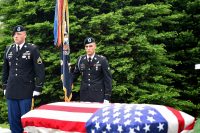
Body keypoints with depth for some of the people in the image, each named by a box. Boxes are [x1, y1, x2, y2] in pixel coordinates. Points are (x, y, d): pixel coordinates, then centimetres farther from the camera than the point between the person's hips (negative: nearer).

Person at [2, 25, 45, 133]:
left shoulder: (32, 49, -4)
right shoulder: (8, 50, 10)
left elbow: (40, 70, -5)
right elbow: (5, 70, 18)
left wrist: (37, 89, -8)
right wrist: (5, 87, 15)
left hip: (26, 91, -4)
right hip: (11, 91, 4)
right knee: (13, 120, 8)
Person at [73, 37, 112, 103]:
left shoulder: (102, 60, -4)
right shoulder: (80, 59, 6)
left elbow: (108, 79, -4)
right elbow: (75, 75, 17)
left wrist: (107, 97, -8)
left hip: (98, 96, -3)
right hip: (84, 96, 3)